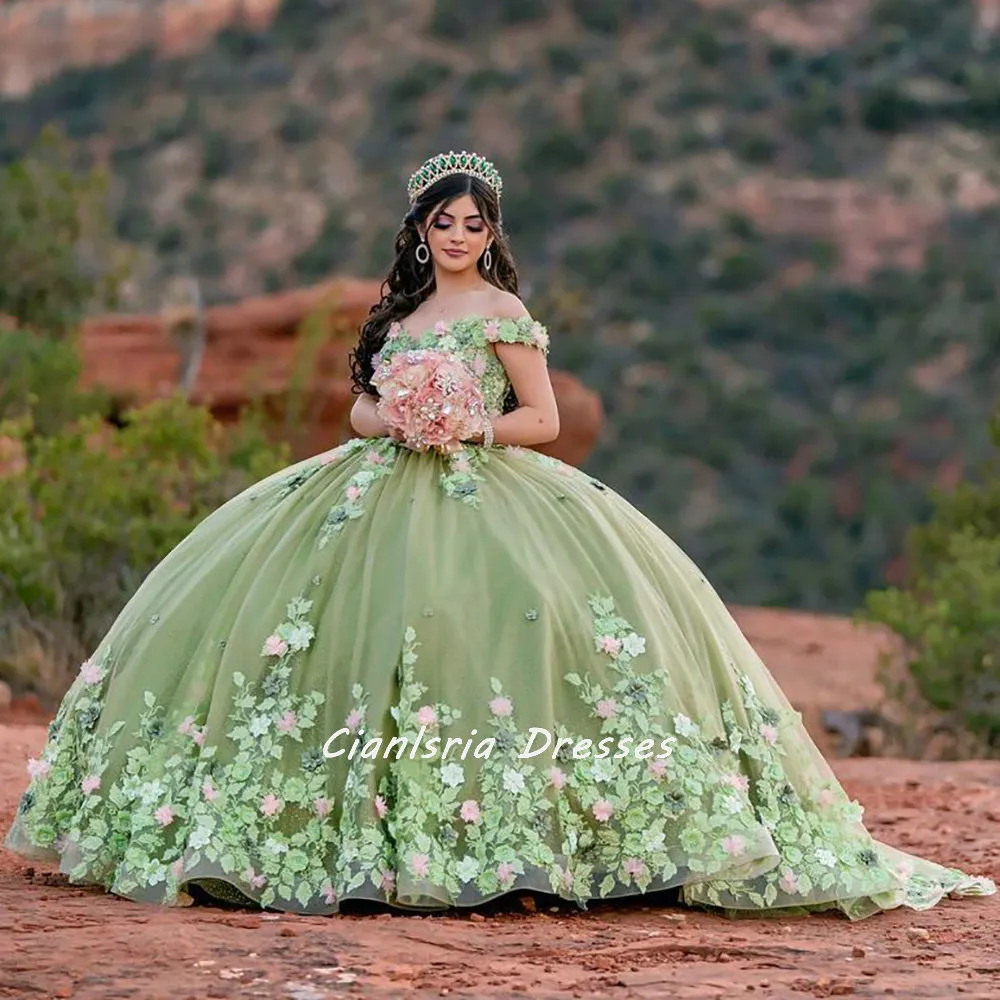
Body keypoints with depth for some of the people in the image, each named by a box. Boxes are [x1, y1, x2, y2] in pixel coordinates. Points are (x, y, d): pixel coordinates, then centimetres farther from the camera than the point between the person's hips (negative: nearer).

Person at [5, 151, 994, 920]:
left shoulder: (502, 310, 0)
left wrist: (467, 427, -16)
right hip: (380, 495, 6)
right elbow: (360, 406, 16)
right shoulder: (401, 310, 17)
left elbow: (542, 418, -2)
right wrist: (395, 420, -5)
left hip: (476, 496, -6)